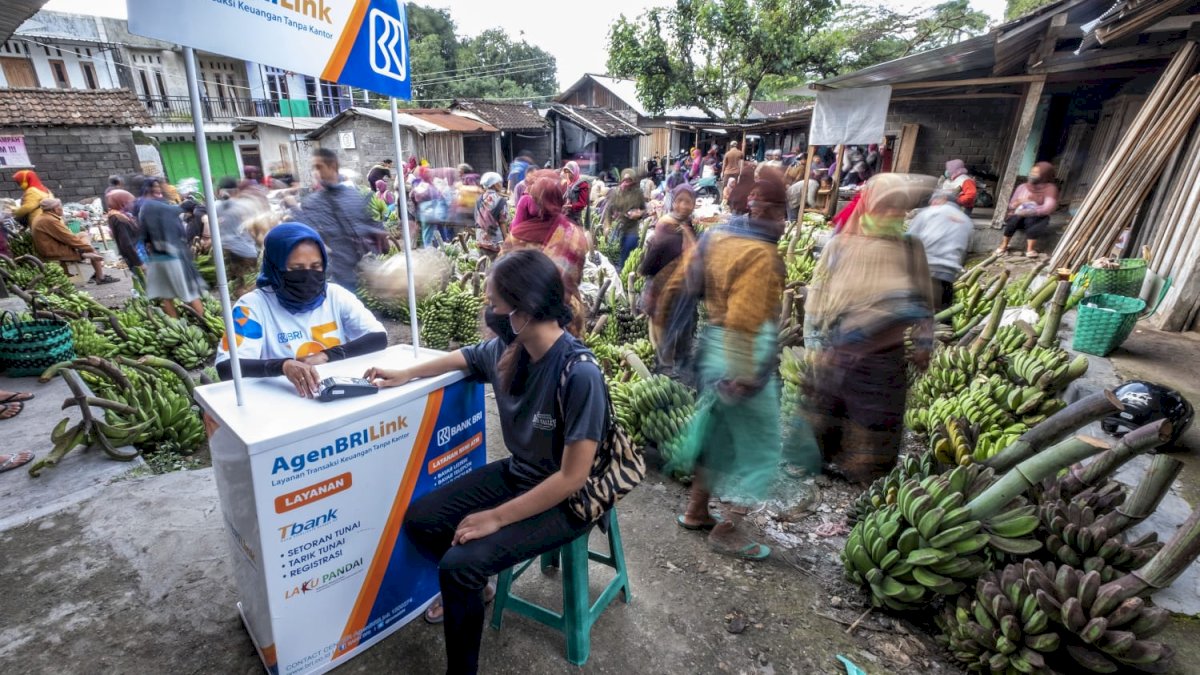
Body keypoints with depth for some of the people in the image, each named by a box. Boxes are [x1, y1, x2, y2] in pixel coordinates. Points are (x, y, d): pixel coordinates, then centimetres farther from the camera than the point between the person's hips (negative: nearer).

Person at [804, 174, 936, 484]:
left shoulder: (911, 248, -1)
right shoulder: (840, 245, -7)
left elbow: (923, 300, 6)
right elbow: (818, 293, -6)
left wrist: (922, 345, 6)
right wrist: (818, 342, -9)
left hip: (885, 354, 1)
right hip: (838, 350, -1)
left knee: (877, 418, 12)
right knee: (825, 410, 15)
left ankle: (864, 472, 32)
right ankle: (820, 460, 36)